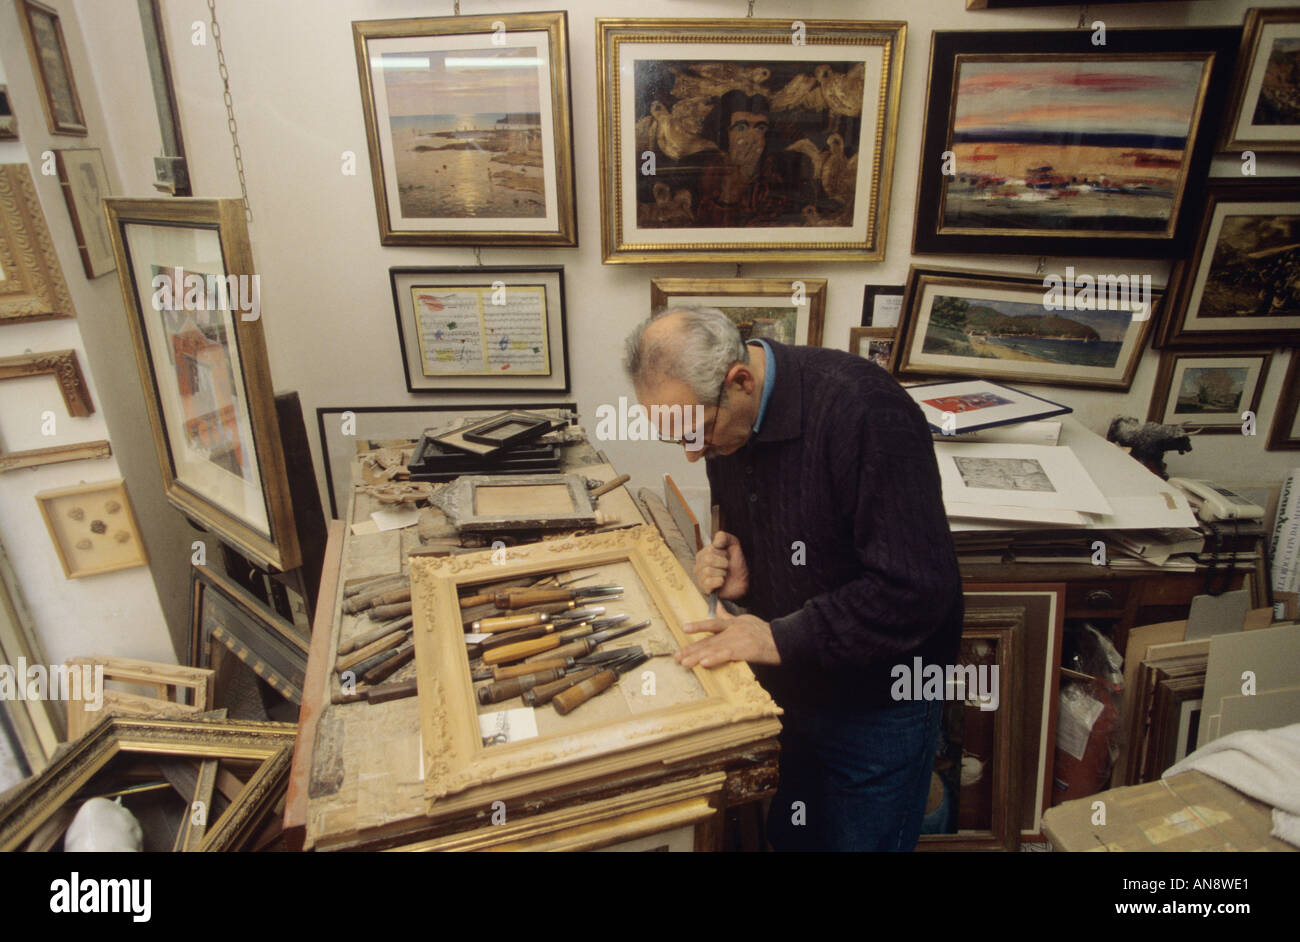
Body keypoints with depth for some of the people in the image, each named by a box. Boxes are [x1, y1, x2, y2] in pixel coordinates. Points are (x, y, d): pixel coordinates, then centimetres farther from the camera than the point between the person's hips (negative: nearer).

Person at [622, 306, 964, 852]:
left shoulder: (863, 410, -30)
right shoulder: (722, 417, -5)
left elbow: (918, 588, -30)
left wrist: (781, 638, -29)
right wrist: (735, 573, -11)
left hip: (876, 705, -6)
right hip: (785, 686, 7)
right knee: (787, 836, 24)